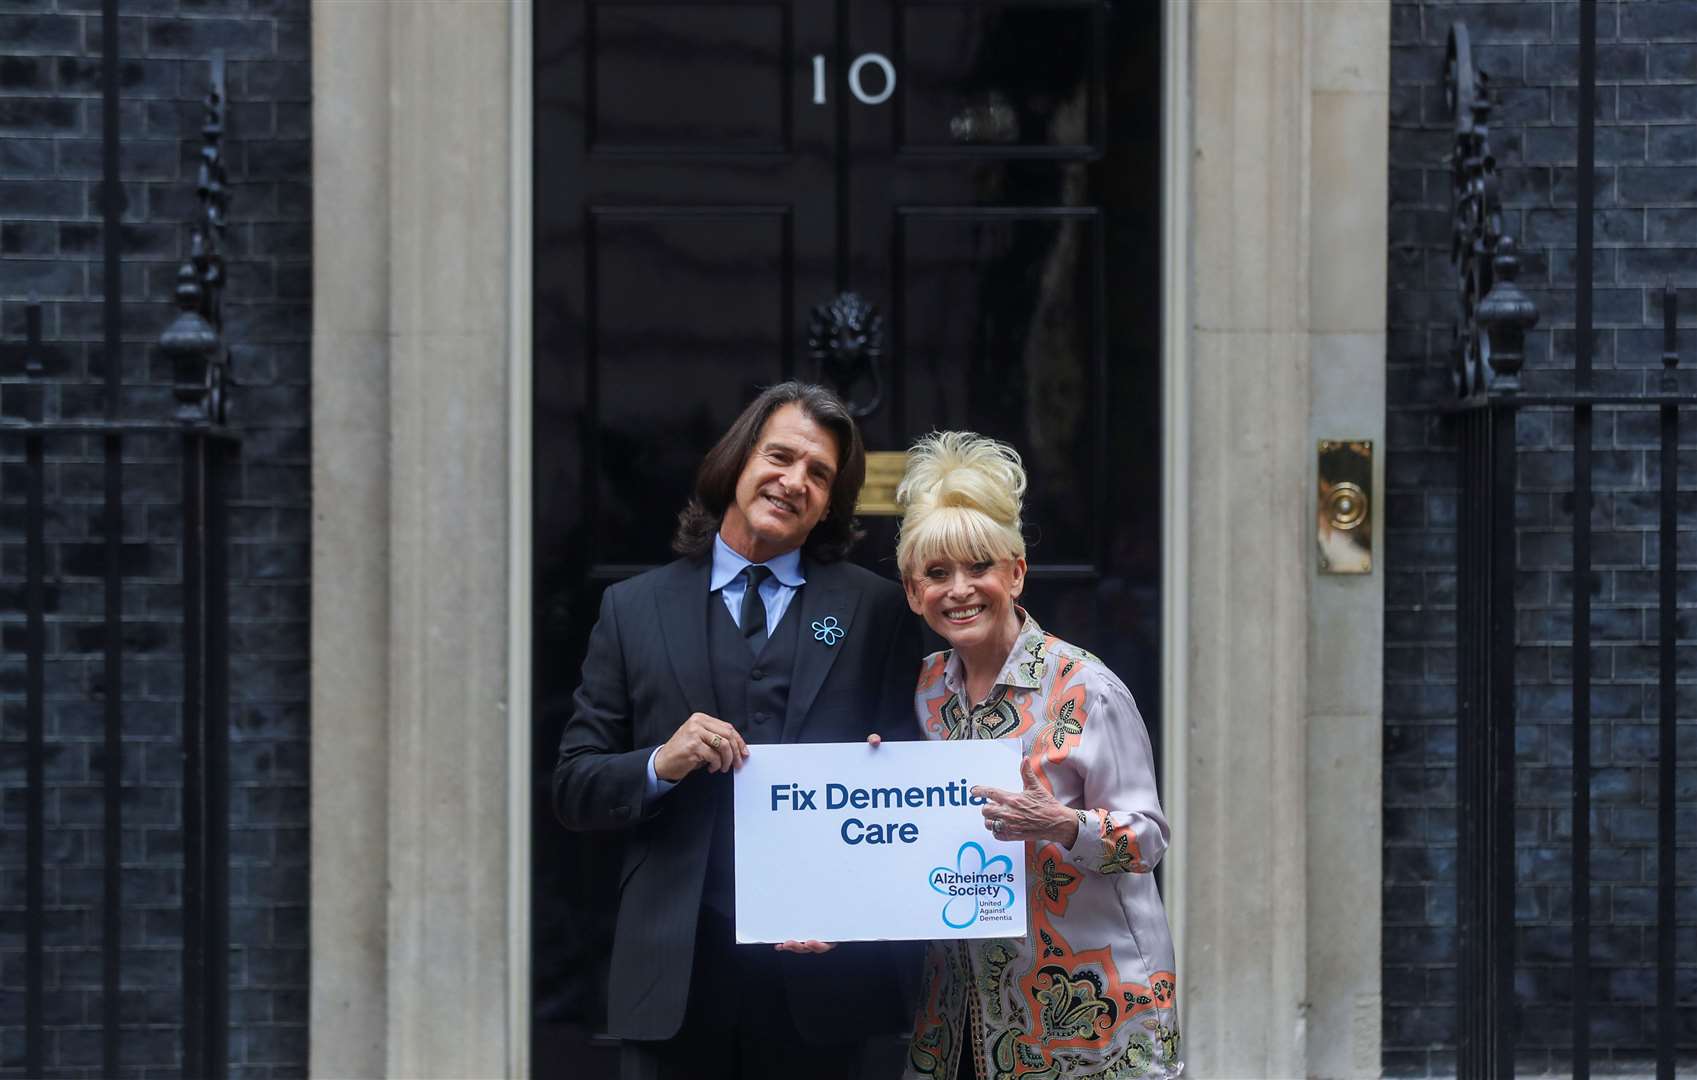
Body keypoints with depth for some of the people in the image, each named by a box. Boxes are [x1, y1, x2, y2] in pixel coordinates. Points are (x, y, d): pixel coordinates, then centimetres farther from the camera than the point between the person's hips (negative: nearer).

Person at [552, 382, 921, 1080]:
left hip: (818, 969, 0)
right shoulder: (634, 609, 7)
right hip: (675, 972, 1)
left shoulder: (876, 611, 5)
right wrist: (660, 765, -12)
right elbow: (573, 789, 7)